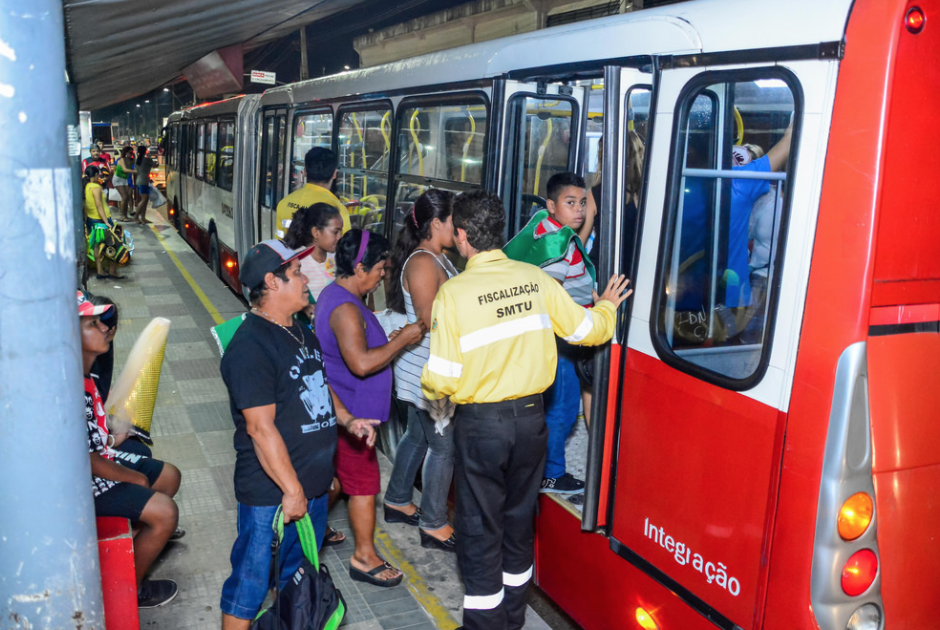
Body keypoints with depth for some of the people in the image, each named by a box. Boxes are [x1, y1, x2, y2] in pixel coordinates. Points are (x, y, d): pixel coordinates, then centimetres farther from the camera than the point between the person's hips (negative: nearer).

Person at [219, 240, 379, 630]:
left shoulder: (301, 333, 9)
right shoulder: (251, 347, -22)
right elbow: (260, 427, -24)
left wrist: (347, 419, 5)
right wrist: (291, 490, -22)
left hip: (313, 482, 9)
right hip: (272, 493, -9)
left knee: (299, 575, 25)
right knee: (251, 581, 7)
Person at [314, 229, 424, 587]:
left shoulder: (334, 295, 10)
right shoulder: (345, 309, -25)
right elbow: (362, 363, -34)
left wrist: (392, 340, 11)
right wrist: (402, 340, -24)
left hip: (335, 411, 10)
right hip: (350, 414, -10)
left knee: (333, 476, 23)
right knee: (364, 483, 1)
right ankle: (365, 558, 13)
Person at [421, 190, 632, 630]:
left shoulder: (454, 292, -16)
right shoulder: (536, 279, -5)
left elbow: (443, 380, -17)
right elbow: (588, 330, 5)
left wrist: (427, 386, 7)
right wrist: (607, 308, 27)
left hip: (480, 422, -4)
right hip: (531, 416, 5)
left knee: (480, 527, 10)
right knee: (519, 518, 20)